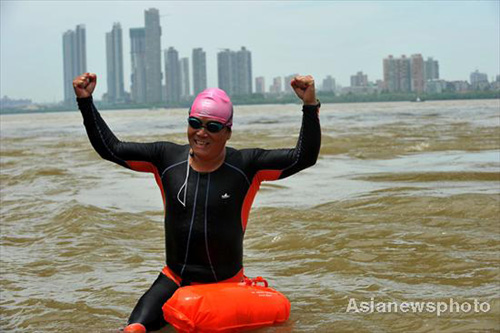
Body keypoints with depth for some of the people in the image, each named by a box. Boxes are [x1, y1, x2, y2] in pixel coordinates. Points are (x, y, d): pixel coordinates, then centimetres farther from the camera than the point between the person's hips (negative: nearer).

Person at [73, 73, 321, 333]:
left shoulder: (246, 166, -7)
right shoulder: (167, 158, -1)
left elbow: (303, 157, -14)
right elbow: (110, 148, 2)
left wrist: (310, 105, -25)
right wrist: (85, 101, -4)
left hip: (228, 285, 0)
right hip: (174, 281, 0)